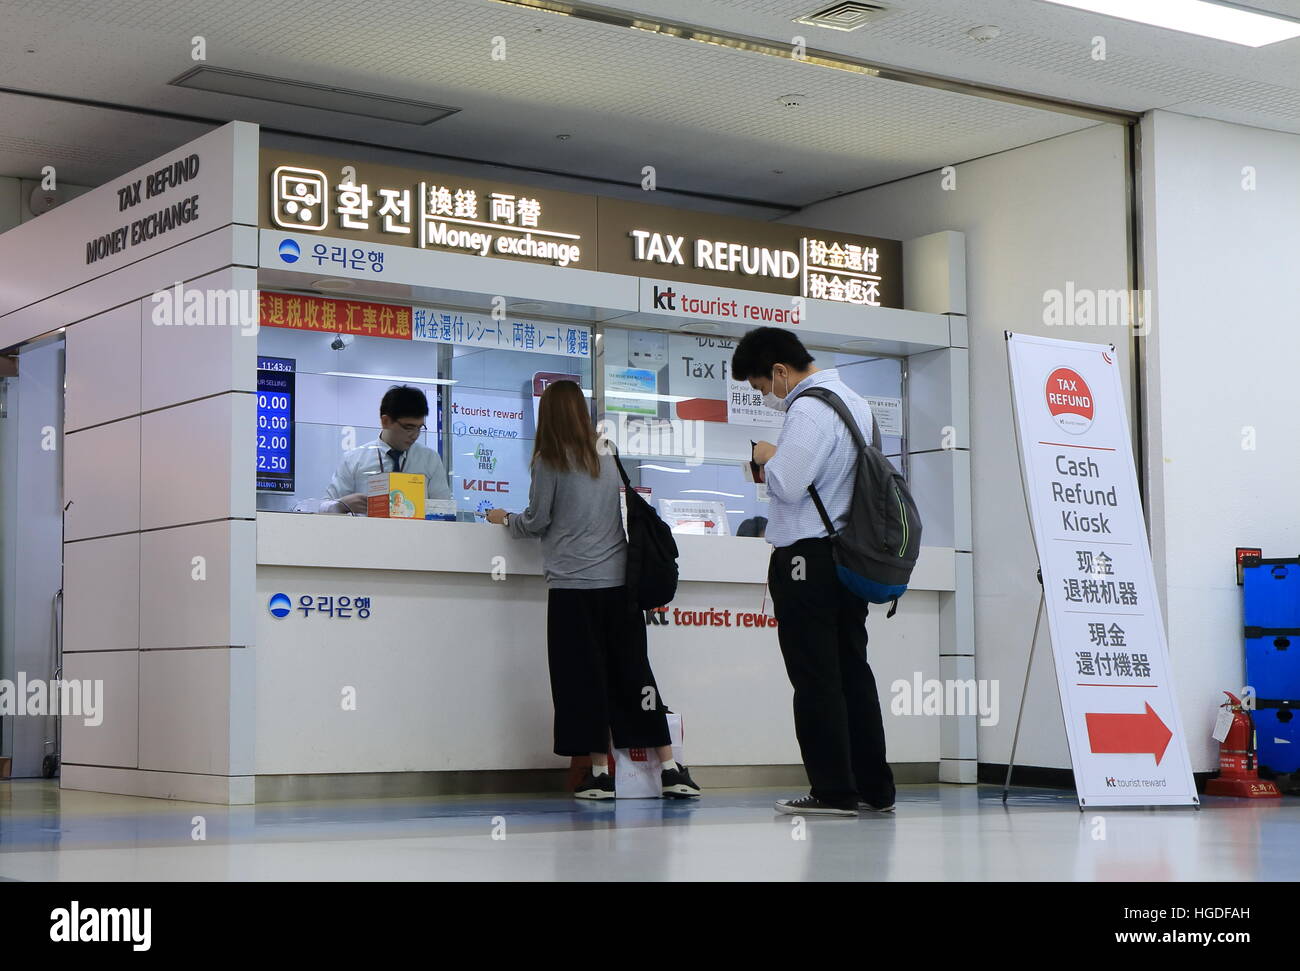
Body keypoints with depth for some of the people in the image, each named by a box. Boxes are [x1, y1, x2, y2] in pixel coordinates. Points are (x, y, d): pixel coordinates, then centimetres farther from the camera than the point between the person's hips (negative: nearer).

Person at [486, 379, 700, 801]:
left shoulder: (550, 461, -4)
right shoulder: (607, 462, 12)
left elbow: (537, 521, -1)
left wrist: (505, 519, 19)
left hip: (573, 583, -5)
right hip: (619, 580, 5)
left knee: (583, 677, 2)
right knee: (634, 672, 7)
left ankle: (600, 772, 3)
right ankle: (670, 768, 5)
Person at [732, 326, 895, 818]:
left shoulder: (807, 410, -15)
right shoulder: (855, 402, 16)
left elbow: (786, 484, -23)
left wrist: (768, 456, -3)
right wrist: (779, 464, 15)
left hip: (807, 557, -9)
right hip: (851, 552, 9)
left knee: (815, 677, -4)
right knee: (853, 670, 12)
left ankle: (833, 791, -3)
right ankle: (874, 787, 15)